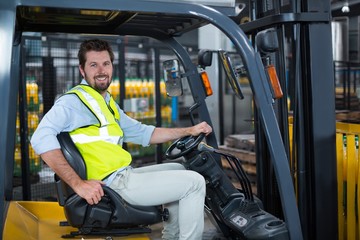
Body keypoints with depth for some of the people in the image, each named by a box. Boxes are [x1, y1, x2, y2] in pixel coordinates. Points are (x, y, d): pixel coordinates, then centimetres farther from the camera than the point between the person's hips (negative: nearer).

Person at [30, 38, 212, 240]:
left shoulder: (107, 102, 18)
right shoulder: (74, 101, -11)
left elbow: (142, 133, 21)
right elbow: (42, 138, -26)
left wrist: (188, 131, 15)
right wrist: (78, 184, -31)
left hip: (124, 176, 10)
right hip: (115, 185, -10)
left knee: (178, 169, 26)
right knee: (194, 182, -6)